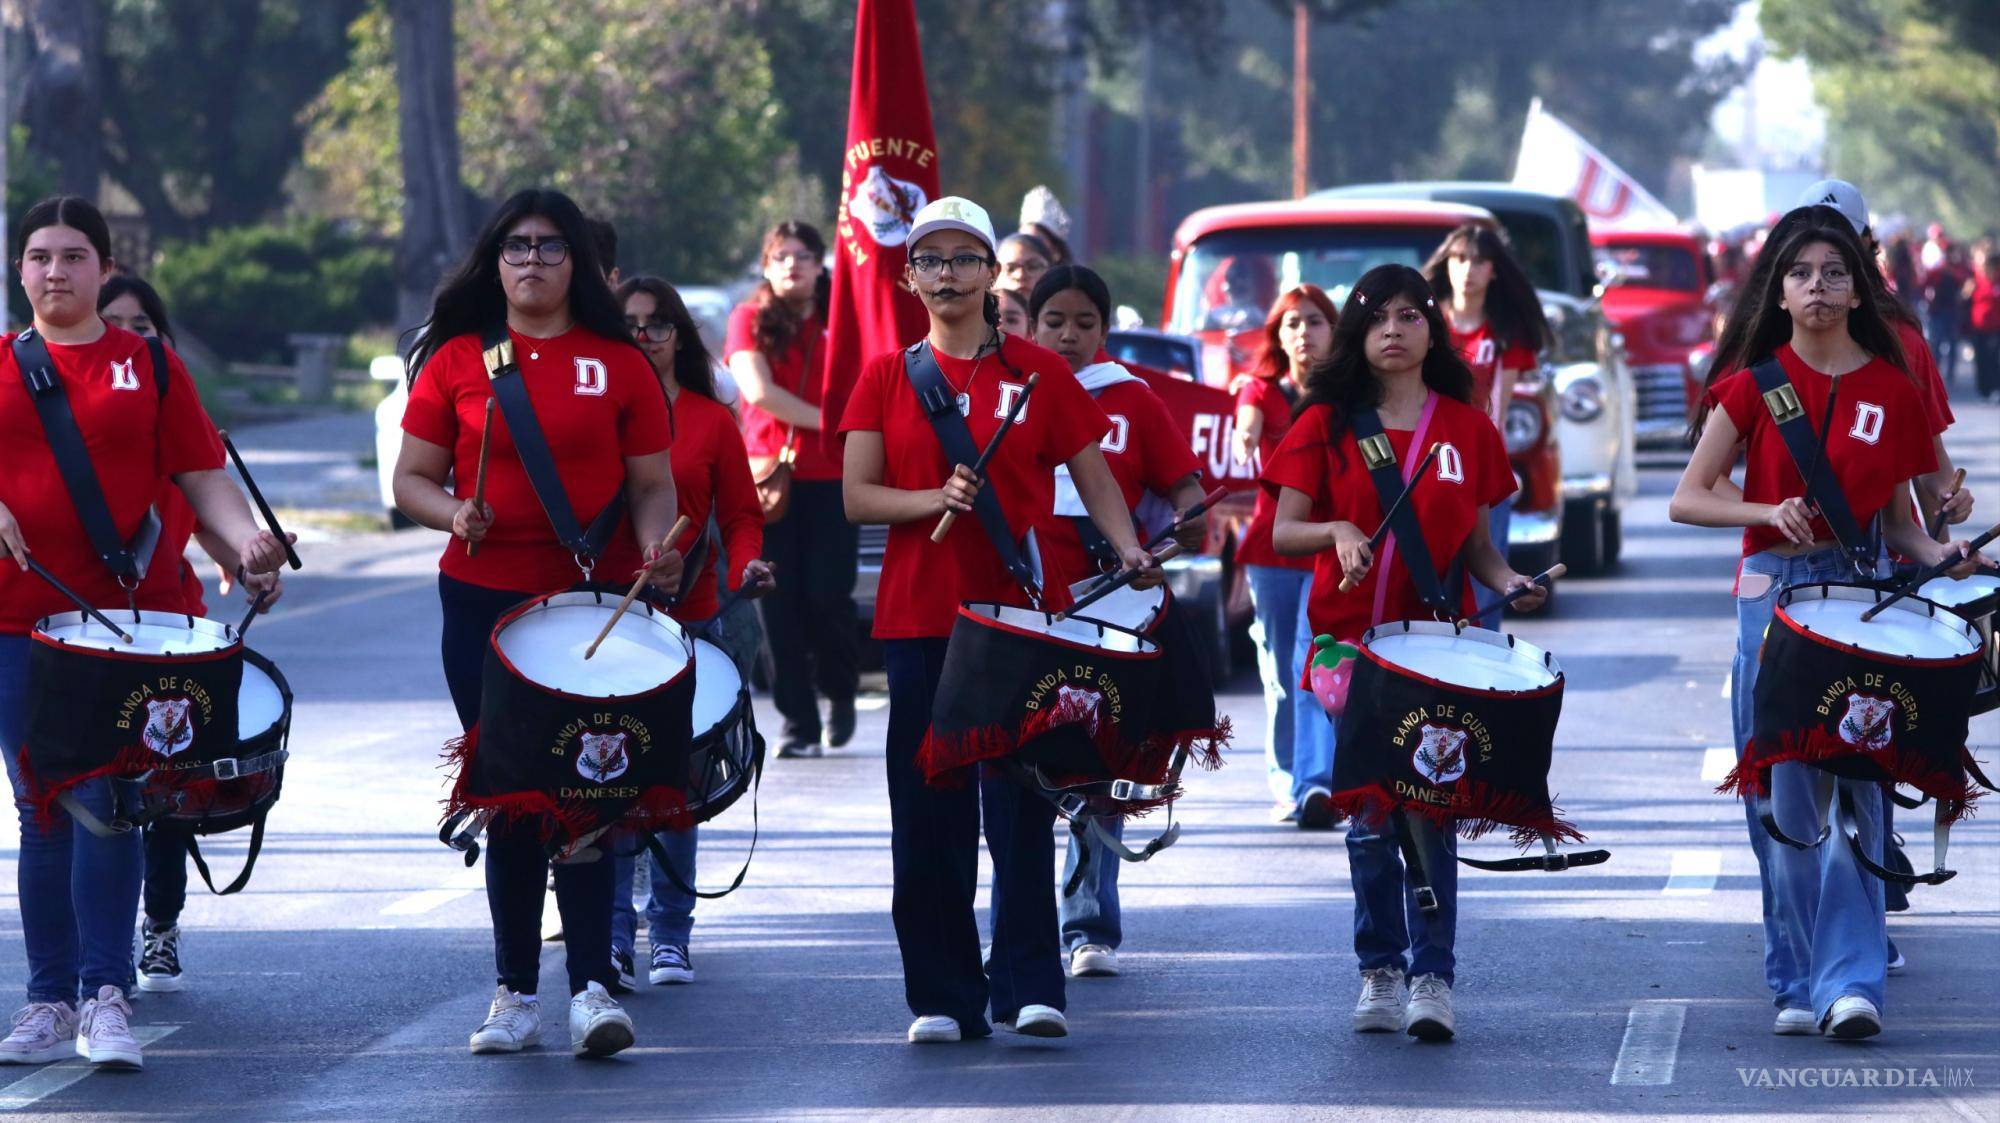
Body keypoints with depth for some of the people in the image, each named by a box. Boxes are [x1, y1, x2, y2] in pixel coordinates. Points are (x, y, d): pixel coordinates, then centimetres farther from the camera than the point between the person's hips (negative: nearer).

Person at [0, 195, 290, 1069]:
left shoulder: (149, 366, 8)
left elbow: (201, 475, 5)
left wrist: (245, 539, -13)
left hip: (130, 615, -2)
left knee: (106, 800, -12)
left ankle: (107, 997, -9)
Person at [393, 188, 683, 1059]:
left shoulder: (619, 364, 4)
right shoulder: (455, 359, 5)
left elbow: (651, 484, 5)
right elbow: (411, 478, 7)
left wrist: (658, 548, -15)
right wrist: (453, 514, -14)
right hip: (484, 603, 1)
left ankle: (593, 986, -5)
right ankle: (515, 993, 11)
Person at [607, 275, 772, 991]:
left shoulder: (712, 421, 7)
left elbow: (740, 515, 8)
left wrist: (746, 567, -13)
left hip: (688, 617, 1)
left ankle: (670, 934, 14)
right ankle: (612, 935, -9)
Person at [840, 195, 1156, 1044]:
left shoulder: (1038, 372, 5)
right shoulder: (888, 377, 8)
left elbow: (1093, 479, 6)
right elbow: (857, 497, 2)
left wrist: (1129, 551, -12)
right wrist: (936, 498, -15)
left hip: (1022, 609, -1)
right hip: (921, 615, 2)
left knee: (1020, 807, -7)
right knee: (928, 813, 1)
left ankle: (1031, 988, -4)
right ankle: (943, 997, 8)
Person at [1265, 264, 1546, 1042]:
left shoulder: (1467, 428, 8)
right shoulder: (1327, 423, 5)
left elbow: (1475, 541, 13)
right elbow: (1283, 532, 1)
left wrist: (1508, 582, -7)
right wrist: (1336, 531, -19)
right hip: (1352, 639, 0)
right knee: (1368, 813, 3)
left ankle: (1433, 977, -5)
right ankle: (1379, 971, 13)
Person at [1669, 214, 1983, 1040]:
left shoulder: (1893, 392, 6)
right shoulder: (1753, 384, 3)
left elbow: (1895, 518, 12)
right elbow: (1687, 500, 2)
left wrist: (1934, 555, -8)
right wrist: (1768, 513, -14)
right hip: (1773, 593, 0)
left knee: (1852, 790, -9)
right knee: (1783, 798, 1)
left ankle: (1850, 980, -12)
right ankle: (1796, 982, 8)